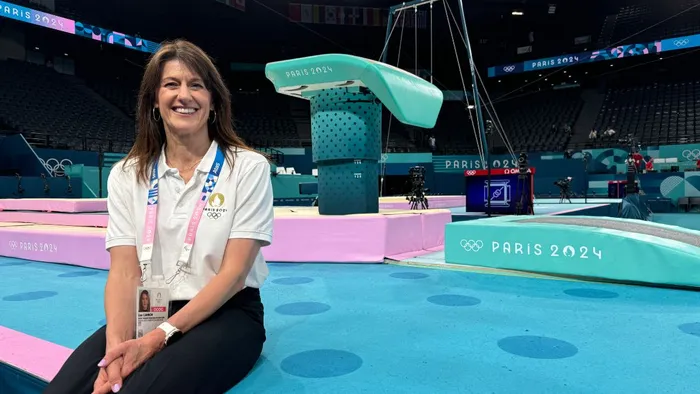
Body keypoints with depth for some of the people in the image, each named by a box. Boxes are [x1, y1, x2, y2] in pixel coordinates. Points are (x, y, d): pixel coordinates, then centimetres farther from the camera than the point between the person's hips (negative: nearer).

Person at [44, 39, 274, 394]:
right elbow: (124, 271, -3)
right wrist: (118, 344, -22)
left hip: (226, 314, -2)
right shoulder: (127, 175, 6)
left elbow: (234, 272, -11)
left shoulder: (248, 167, -5)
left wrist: (160, 337, -19)